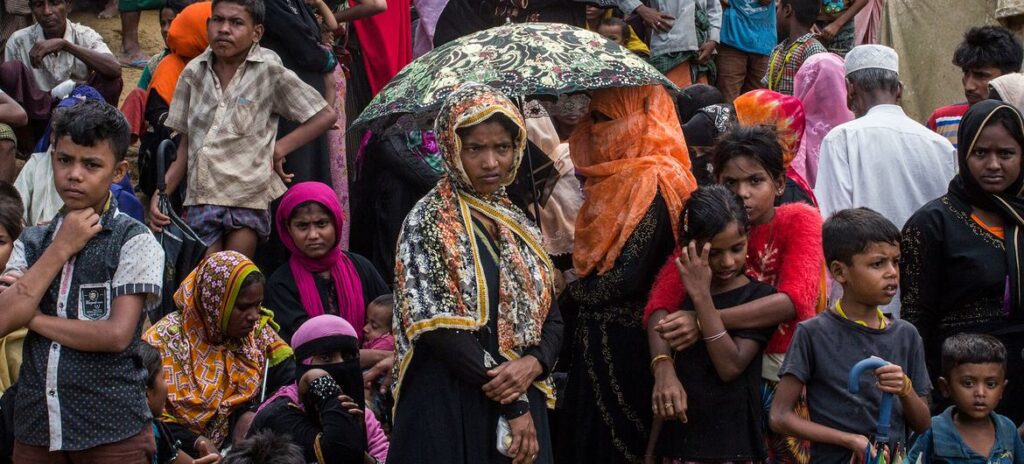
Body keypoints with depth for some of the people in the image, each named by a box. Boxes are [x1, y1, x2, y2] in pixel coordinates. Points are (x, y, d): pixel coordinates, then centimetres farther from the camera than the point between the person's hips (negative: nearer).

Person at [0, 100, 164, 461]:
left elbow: (117, 334, -15)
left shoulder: (135, 242, -4)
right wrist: (61, 249, -7)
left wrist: (32, 318, -7)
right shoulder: (32, 241, 10)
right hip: (35, 428, 4)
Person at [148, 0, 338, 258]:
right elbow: (185, 145, 11)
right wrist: (160, 194, 0)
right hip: (201, 196, 3)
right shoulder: (194, 73, 8)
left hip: (249, 197, -3)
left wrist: (279, 149, -9)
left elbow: (325, 117, -1)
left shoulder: (269, 70, -3)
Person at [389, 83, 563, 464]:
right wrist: (513, 404, -15)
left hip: (523, 408, 5)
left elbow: (551, 317, 12)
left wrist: (533, 365, -11)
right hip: (450, 409, -5)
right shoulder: (428, 223, -5)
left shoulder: (519, 226, 13)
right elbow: (438, 328, -14)